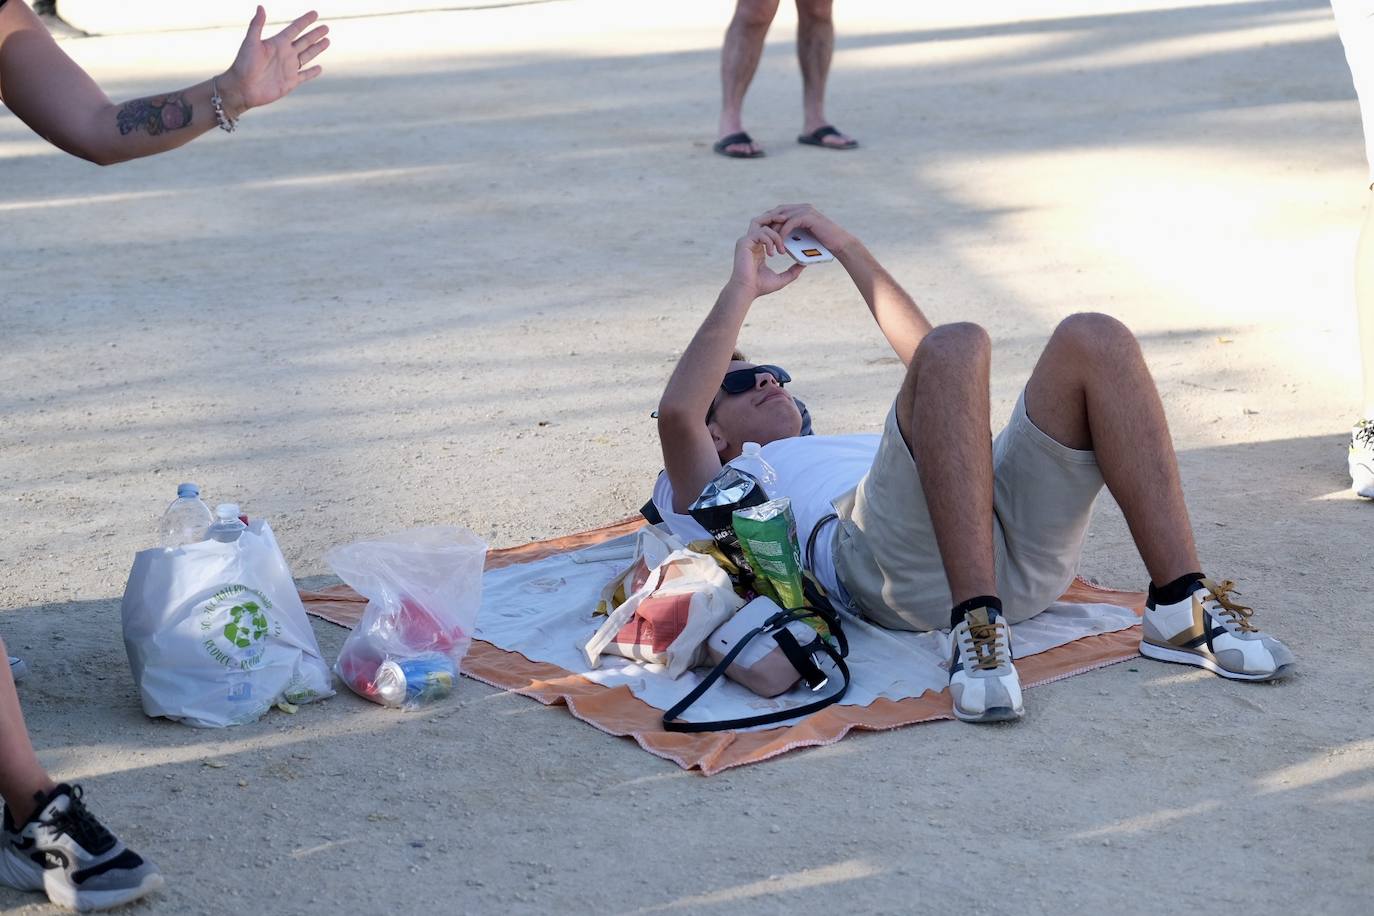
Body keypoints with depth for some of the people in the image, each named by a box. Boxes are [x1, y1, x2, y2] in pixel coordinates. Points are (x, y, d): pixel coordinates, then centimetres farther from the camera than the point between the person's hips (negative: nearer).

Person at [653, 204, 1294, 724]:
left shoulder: (854, 447, 48)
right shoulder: (714, 497, 29)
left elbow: (917, 345, 47)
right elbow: (677, 412, 9)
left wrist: (843, 245, 40)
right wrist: (743, 290, 17)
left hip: (1023, 554, 6)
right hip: (905, 558, -6)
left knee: (1093, 340, -16)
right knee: (954, 349, -29)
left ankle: (1180, 609, -26)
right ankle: (978, 630, -40)